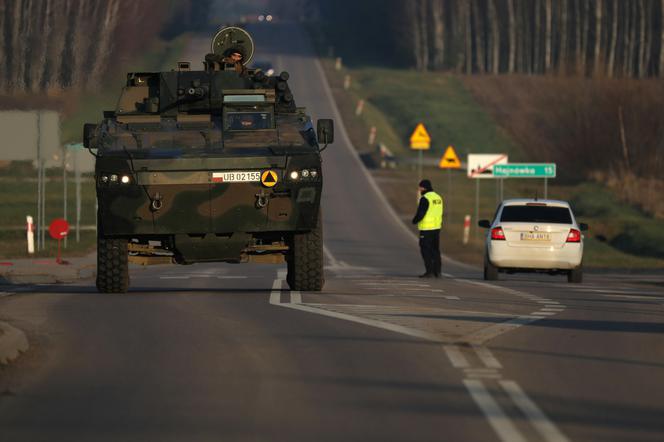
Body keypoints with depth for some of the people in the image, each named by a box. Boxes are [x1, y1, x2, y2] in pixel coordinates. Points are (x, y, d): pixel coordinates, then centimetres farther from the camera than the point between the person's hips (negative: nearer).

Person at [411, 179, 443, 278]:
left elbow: (420, 214, -19)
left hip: (426, 228, -8)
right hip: (436, 227, 8)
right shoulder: (438, 197, 11)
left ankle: (429, 271, -6)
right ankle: (437, 271, 12)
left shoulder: (425, 199, -15)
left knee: (426, 250, -3)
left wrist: (414, 220, 0)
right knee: (435, 250, 12)